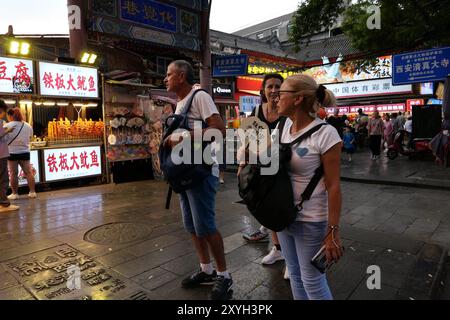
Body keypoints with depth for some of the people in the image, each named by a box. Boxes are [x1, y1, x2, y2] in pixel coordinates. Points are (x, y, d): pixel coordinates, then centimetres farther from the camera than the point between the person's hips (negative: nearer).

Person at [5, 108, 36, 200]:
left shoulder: (7, 126, -11)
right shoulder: (28, 126, 1)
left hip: (12, 152, -3)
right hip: (25, 152, 3)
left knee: (13, 173, 5)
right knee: (28, 172, 6)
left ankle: (15, 193, 11)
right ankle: (32, 192, 9)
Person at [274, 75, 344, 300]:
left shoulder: (324, 134, -19)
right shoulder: (285, 125, 2)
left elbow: (333, 186, -18)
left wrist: (333, 231, -16)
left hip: (310, 221, -7)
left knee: (312, 280, 10)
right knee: (294, 273, 23)